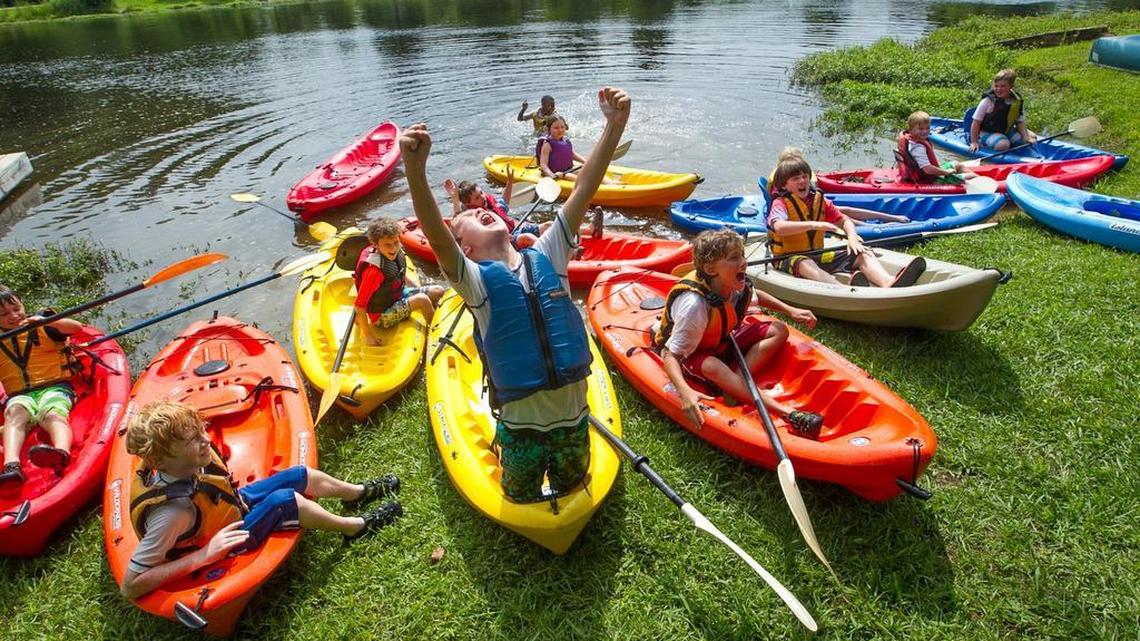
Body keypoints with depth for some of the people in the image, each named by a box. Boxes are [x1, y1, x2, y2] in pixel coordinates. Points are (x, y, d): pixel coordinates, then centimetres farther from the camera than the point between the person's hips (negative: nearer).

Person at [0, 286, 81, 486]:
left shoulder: (41, 326, 10)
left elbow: (77, 327, -6)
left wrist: (46, 321, -19)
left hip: (54, 388, -2)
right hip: (19, 395, 2)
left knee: (53, 413, -32)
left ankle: (62, 452, -65)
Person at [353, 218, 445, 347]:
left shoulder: (397, 254, -10)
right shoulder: (374, 270, -33)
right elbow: (359, 306, -28)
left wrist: (419, 290, 11)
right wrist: (368, 335, -23)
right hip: (382, 315, -8)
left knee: (438, 291, 3)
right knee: (422, 299, -26)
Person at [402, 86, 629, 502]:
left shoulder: (546, 256, -1)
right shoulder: (475, 280, -12)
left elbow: (583, 192, -9)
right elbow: (436, 236, -30)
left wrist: (614, 126, -17)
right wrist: (415, 170, -47)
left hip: (573, 416, 3)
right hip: (520, 425, -2)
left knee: (573, 491, 26)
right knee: (523, 502, 22)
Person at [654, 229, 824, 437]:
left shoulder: (737, 285, -15)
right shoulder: (695, 305, -36)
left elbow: (754, 295, 12)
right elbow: (671, 355, -35)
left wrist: (790, 311, 3)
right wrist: (685, 392, -51)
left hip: (724, 340, 8)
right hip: (691, 355, -7)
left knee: (778, 330, -5)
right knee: (713, 367, -40)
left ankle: (736, 384, -20)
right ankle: (789, 413, -43)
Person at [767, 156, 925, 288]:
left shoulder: (819, 200, 12)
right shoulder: (780, 203, -7)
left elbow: (844, 220, 13)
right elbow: (779, 227, -29)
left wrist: (852, 237, -9)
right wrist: (813, 224, -38)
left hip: (818, 255, 7)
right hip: (790, 259, -6)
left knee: (863, 253, -10)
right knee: (805, 265, -41)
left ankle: (888, 283, -40)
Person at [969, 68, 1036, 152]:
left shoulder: (1017, 101, -3)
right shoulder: (988, 101, -17)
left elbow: (1020, 122, 2)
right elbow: (976, 122, -13)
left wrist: (1026, 138, -12)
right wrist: (974, 142, -15)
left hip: (1007, 131, 6)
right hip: (987, 133, -6)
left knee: (1032, 136, -2)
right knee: (1003, 145, -33)